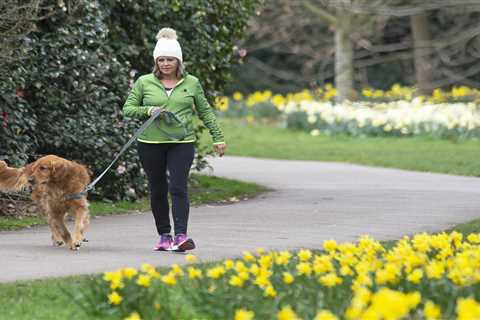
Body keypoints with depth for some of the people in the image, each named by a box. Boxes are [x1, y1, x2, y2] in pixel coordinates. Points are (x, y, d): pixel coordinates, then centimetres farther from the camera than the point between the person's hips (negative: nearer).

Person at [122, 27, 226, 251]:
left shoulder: (191, 83, 7)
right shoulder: (144, 83, 4)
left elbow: (205, 112, 15)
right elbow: (127, 109, 5)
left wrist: (218, 137, 14)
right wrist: (148, 111, -13)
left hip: (182, 143, -1)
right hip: (151, 144, 1)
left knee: (178, 187, -14)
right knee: (157, 191, 7)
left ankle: (181, 235, -19)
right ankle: (164, 236, 19)